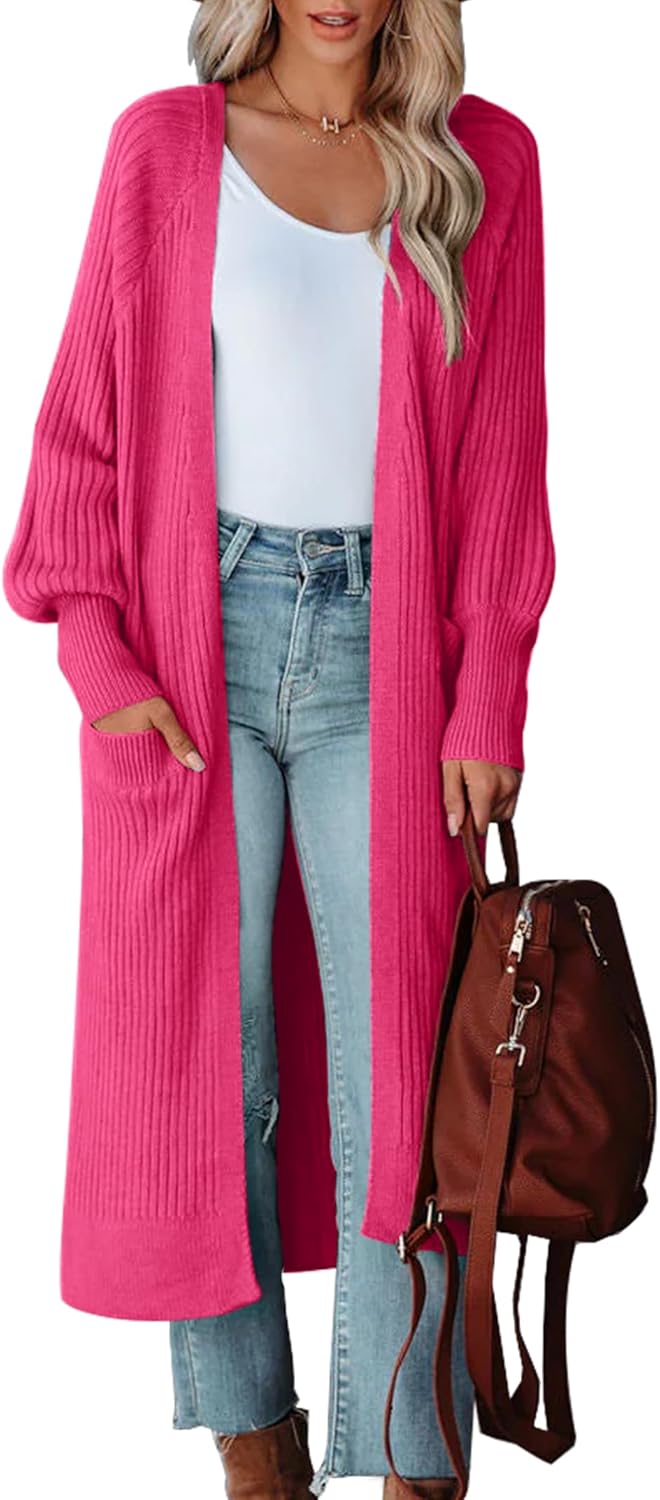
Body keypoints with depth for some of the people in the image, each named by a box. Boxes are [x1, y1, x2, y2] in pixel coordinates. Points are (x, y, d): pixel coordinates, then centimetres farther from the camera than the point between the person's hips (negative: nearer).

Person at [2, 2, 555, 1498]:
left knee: (397, 1070, 0)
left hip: (383, 646, 0)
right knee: (204, 1053, 4)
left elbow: (503, 448, 5)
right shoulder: (166, 145, 5)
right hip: (193, 641, 0)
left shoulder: (482, 162, 7)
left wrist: (488, 697, -2)